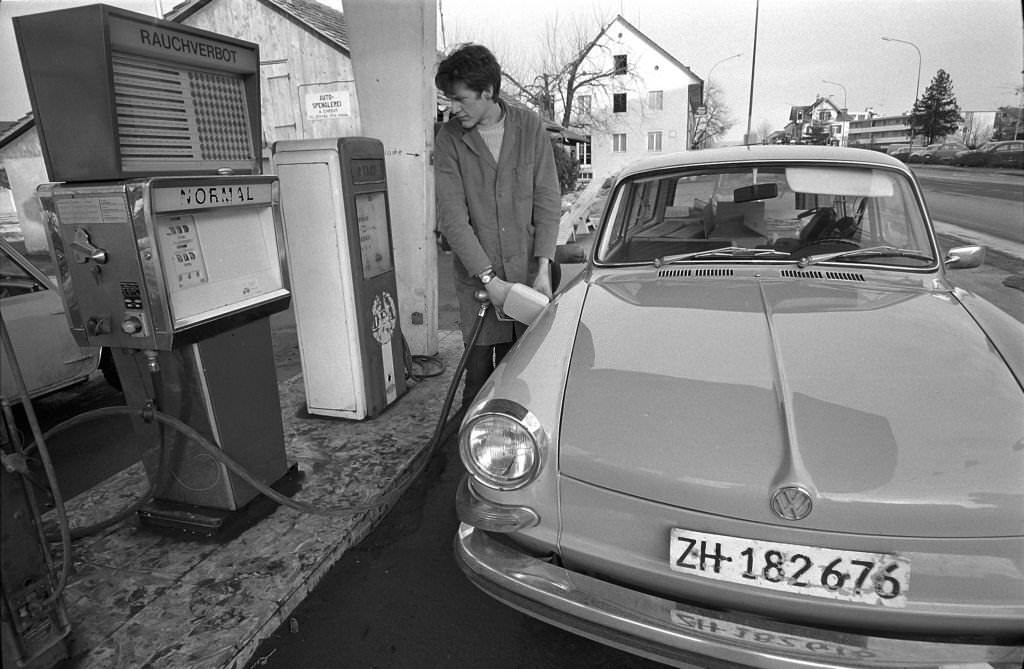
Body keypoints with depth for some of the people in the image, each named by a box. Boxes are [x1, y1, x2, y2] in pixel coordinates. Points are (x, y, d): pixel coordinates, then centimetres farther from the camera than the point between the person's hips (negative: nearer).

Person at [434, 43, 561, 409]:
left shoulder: (530, 126, 1)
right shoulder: (449, 139, -2)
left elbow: (547, 201, 1)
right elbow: (452, 217, -9)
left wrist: (543, 267, -8)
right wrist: (488, 278, -16)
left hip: (527, 272, 1)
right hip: (476, 277, -1)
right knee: (479, 371, 3)